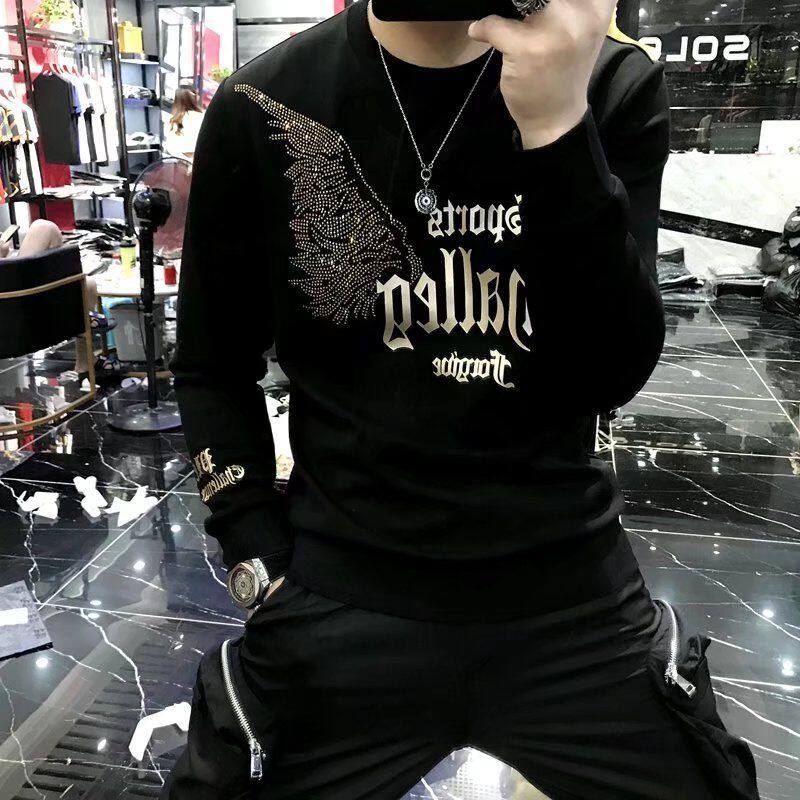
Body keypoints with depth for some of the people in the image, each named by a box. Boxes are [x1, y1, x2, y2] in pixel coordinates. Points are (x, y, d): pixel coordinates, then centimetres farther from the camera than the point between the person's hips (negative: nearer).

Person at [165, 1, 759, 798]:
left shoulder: (614, 85, -4)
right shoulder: (262, 106, -5)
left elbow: (612, 375, -13)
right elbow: (213, 371, 3)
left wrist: (557, 124, -25)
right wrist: (263, 572, -3)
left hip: (571, 593, 2)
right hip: (343, 594, 0)